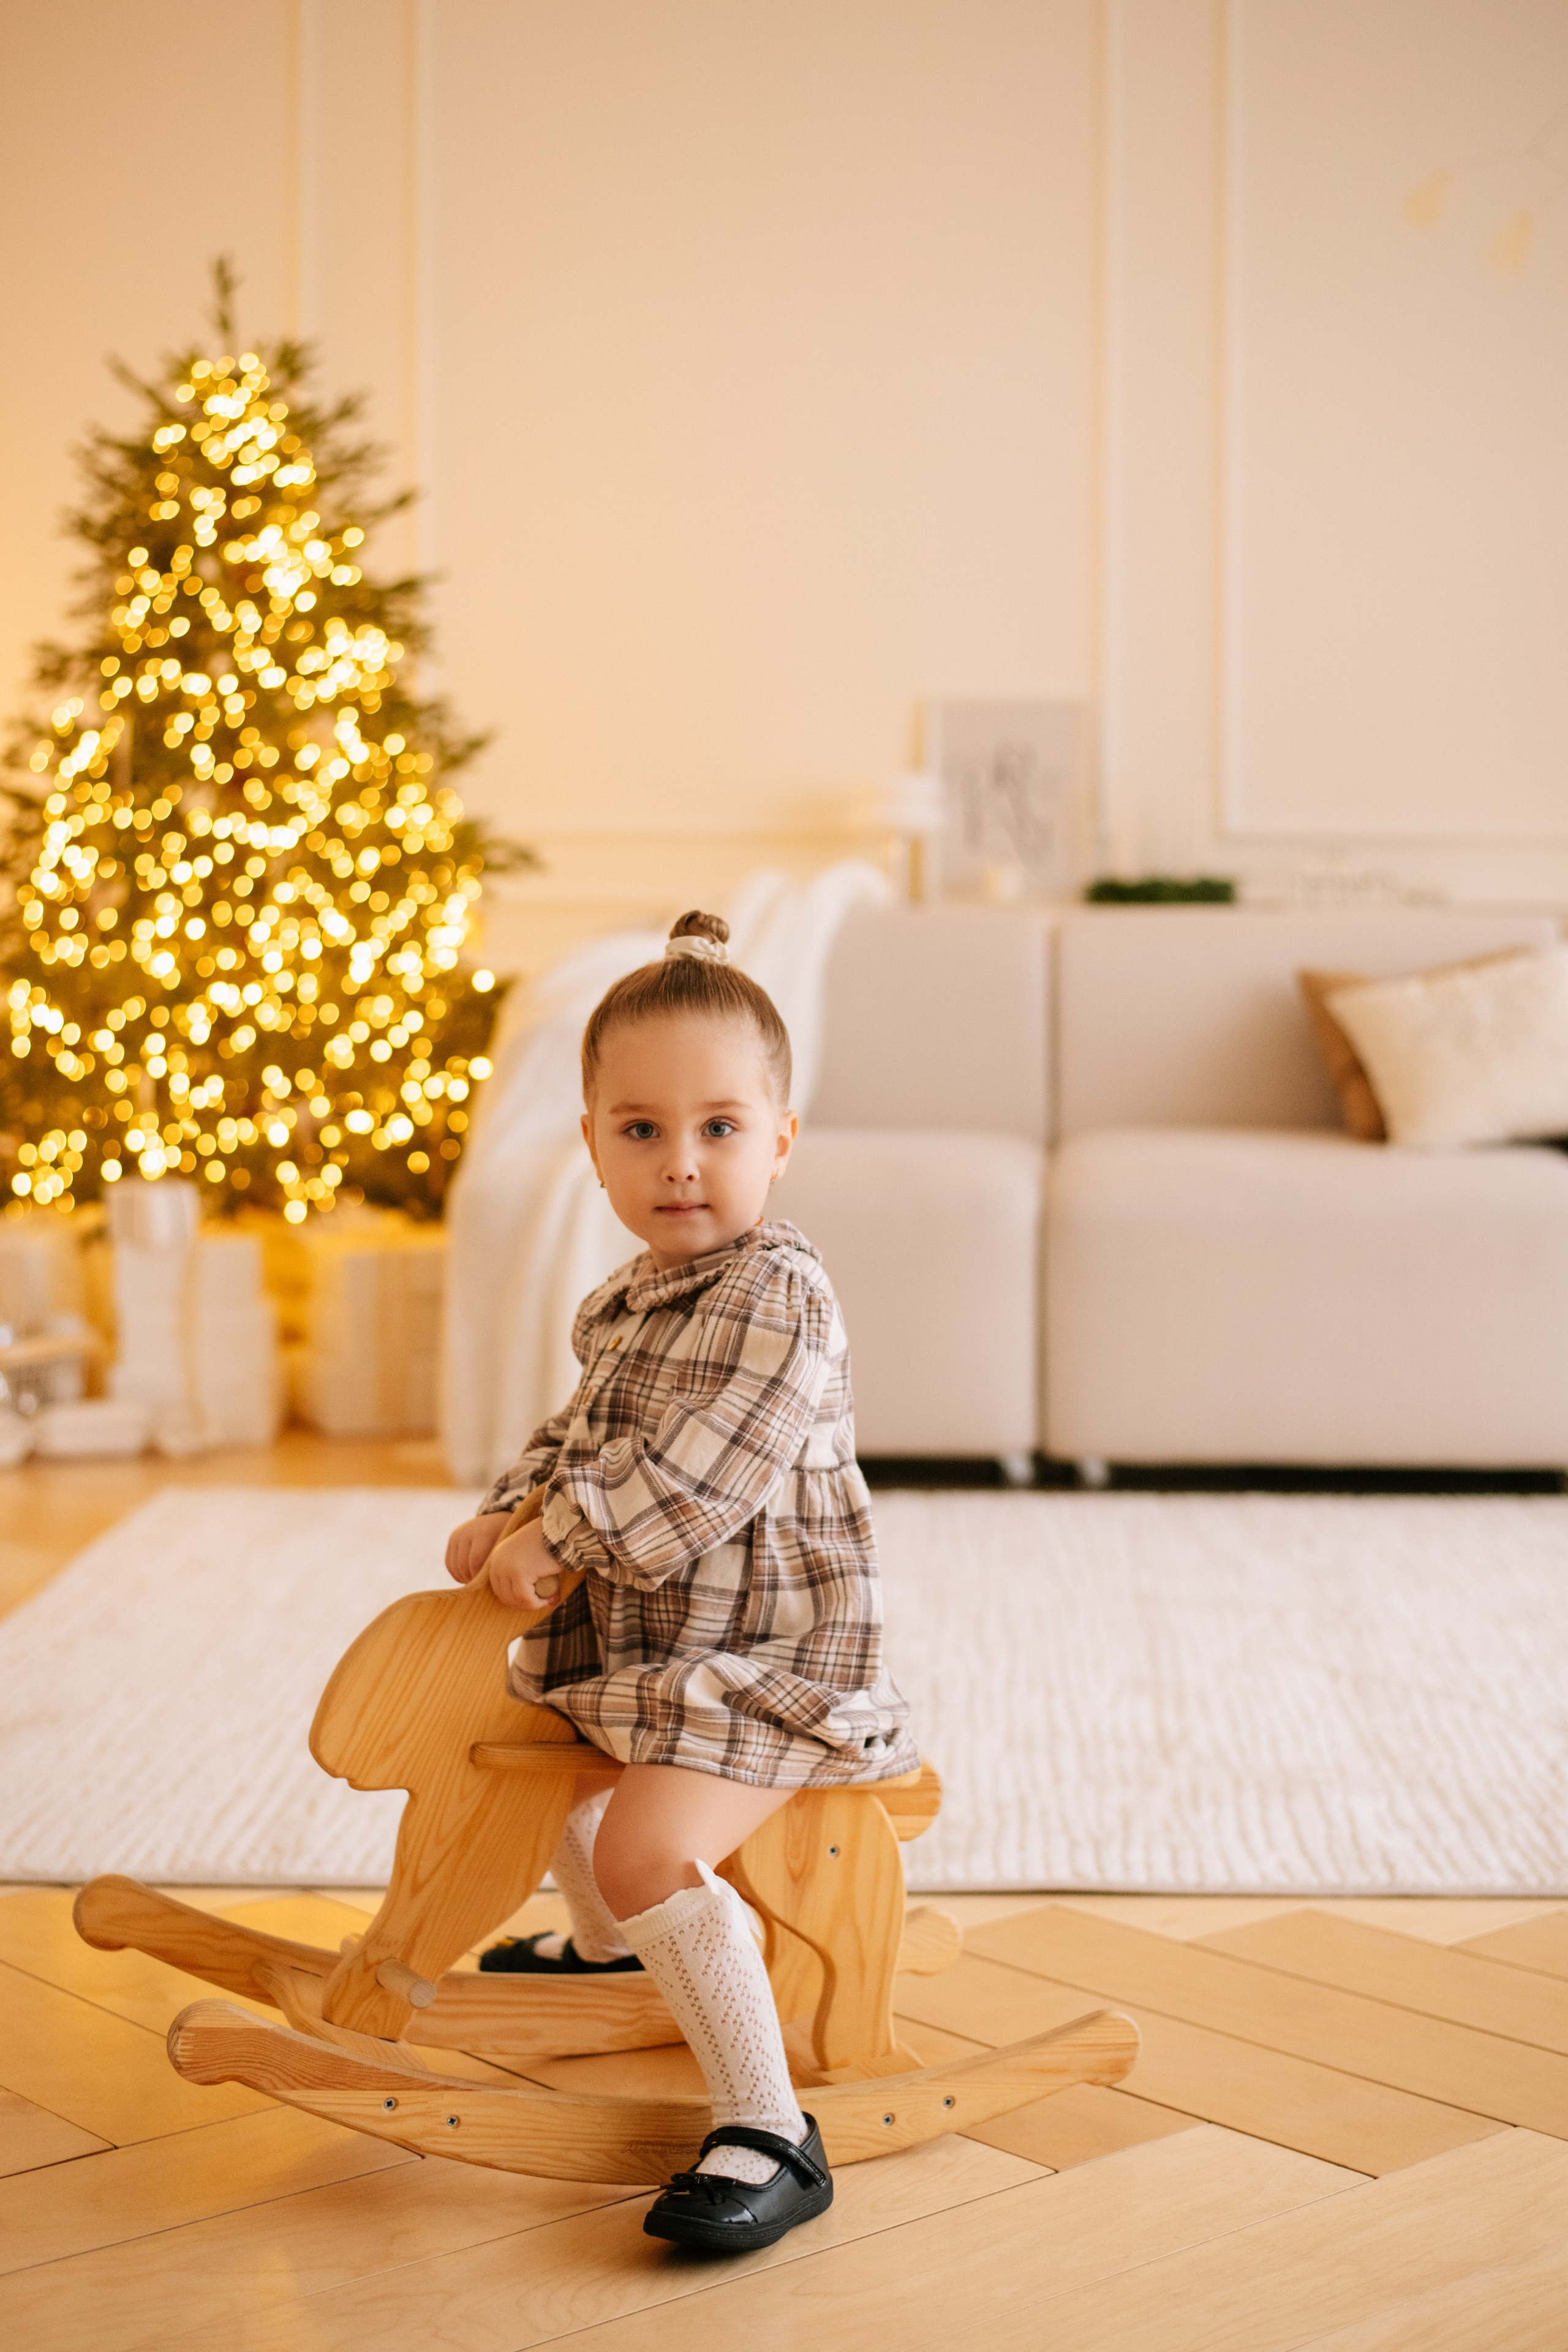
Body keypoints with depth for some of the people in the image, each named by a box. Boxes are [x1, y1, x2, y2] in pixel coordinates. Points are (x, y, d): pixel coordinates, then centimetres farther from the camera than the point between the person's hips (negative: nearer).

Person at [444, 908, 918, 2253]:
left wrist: (554, 1540, -20)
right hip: (646, 1642, 11)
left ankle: (770, 2135, -24)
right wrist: (508, 1515, 0)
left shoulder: (778, 1298, -22)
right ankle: (601, 1949, 60)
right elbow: (582, 1437, 19)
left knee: (648, 1844, -31)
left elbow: (686, 1487, -29)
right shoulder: (631, 1303, 10)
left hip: (765, 1660, -11)